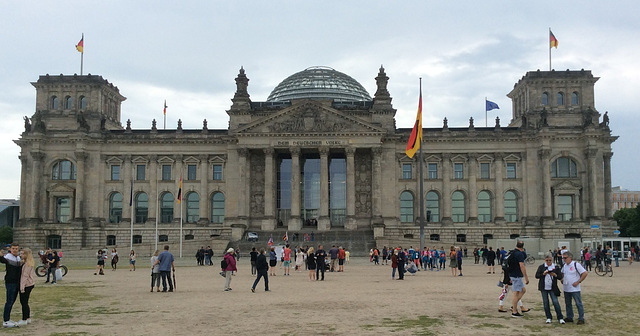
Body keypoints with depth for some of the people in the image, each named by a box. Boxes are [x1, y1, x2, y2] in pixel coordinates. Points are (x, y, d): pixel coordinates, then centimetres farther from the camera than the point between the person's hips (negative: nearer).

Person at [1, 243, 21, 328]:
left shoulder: (18, 258, 11)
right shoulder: (8, 257, -12)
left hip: (17, 282, 8)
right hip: (10, 282, -8)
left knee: (12, 301, 13)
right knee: (9, 301, -7)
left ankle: (7, 319, 21)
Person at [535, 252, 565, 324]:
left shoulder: (556, 267, 2)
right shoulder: (541, 267, 3)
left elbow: (560, 277, -1)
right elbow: (536, 276, -2)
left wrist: (555, 275, -20)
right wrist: (543, 274, -18)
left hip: (552, 288, -1)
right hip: (544, 288, 1)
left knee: (555, 302, -6)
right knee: (545, 302, 5)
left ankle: (560, 318, 2)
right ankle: (548, 317, 15)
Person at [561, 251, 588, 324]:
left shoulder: (576, 265, -12)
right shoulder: (564, 266, 9)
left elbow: (585, 273, -14)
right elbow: (562, 273, 29)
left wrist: (578, 282, -15)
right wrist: (562, 279, 11)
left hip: (574, 289, -7)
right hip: (566, 289, 7)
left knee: (578, 304, -2)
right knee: (568, 304, 14)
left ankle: (581, 319, 4)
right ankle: (569, 317, 25)